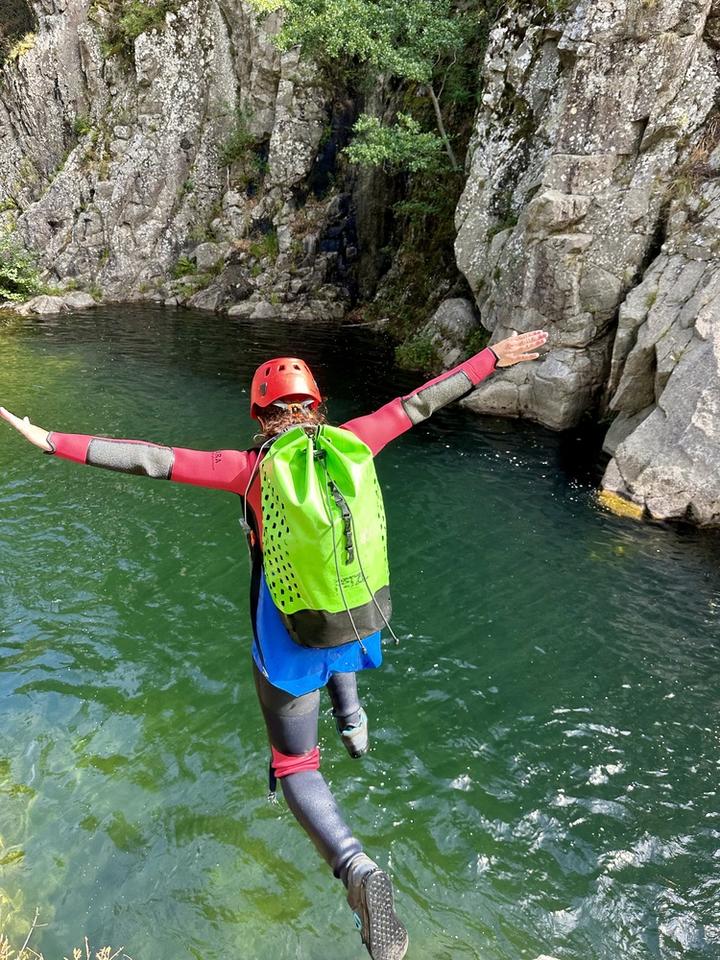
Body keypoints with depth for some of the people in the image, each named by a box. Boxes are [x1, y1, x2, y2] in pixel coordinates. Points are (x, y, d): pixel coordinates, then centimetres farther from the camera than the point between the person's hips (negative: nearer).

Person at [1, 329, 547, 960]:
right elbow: (420, 403, 1)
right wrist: (494, 357, 12)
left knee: (296, 767, 10)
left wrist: (52, 441, -11)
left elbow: (152, 458, -17)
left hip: (290, 642, -3)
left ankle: (355, 866, -12)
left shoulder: (251, 468, -14)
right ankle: (352, 716, 40)